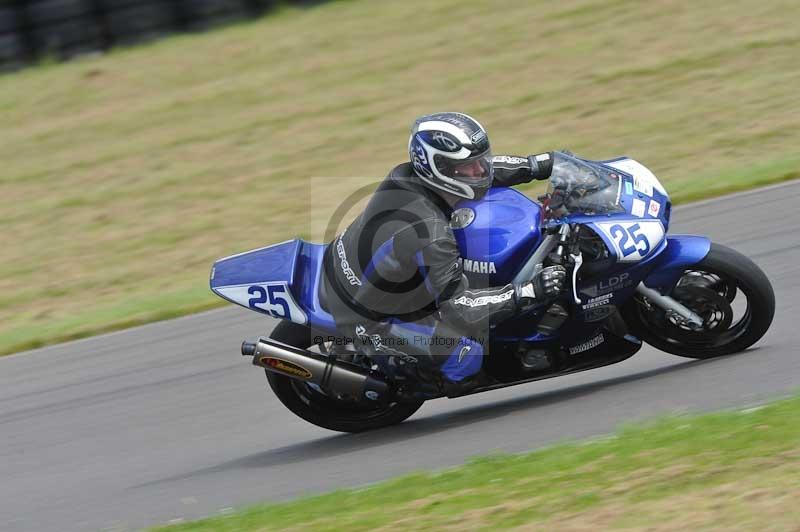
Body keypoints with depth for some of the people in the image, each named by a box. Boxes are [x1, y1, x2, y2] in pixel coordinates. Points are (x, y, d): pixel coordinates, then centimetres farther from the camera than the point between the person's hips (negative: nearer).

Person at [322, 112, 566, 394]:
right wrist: (528, 293, -29)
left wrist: (537, 165, -1)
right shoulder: (431, 239, -36)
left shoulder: (407, 175, -13)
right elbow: (458, 308, -28)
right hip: (368, 318, -9)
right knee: (466, 358, -20)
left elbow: (478, 167, 5)